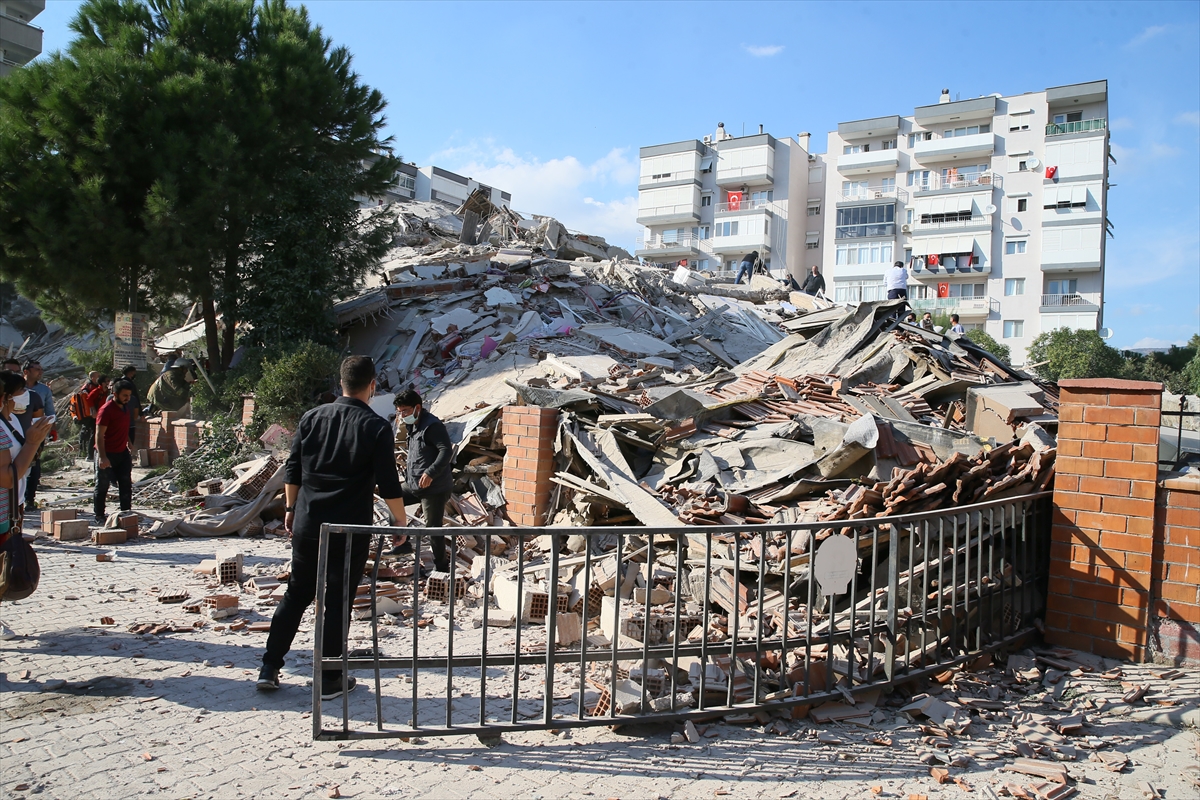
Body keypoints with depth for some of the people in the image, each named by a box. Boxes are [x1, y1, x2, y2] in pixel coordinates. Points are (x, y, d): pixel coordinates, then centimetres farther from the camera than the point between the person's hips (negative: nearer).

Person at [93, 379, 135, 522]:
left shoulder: (125, 407, 8)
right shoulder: (106, 410, -17)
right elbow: (99, 435, -20)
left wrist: (129, 446, 22)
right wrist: (102, 457, -25)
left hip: (122, 453, 8)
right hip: (107, 454, -8)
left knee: (126, 485, 8)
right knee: (102, 486, 3)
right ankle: (99, 516, 13)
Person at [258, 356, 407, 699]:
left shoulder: (312, 417, 4)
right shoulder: (376, 426, -9)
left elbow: (292, 471, 9)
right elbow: (389, 485, -8)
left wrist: (291, 508, 21)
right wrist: (401, 520, 4)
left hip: (307, 524, 4)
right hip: (350, 529, -4)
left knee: (296, 594, 17)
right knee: (337, 601, 5)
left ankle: (269, 668, 20)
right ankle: (330, 680, 14)